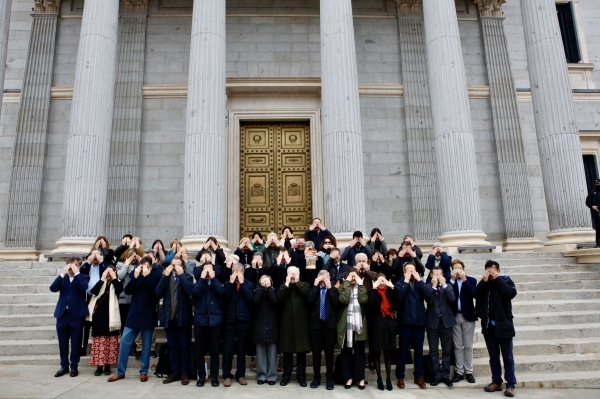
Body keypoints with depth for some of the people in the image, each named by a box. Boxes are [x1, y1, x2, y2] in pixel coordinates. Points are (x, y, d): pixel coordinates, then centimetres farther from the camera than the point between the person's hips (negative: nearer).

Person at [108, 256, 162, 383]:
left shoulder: (155, 275, -3)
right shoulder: (135, 274, 5)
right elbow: (127, 291, -4)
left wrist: (147, 276, -21)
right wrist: (135, 277, -16)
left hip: (148, 316, -3)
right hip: (134, 314, 3)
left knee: (146, 344, 5)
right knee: (124, 341, 1)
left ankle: (144, 371, 17)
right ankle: (120, 371, 13)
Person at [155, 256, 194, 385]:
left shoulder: (187, 276, 1)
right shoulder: (165, 277, 8)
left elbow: (190, 290, -19)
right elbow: (158, 293, -7)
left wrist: (181, 275, -16)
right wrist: (165, 276, -11)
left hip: (183, 317, -3)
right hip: (169, 317, 3)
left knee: (184, 346, 4)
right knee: (172, 346, 10)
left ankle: (185, 373, 11)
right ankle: (175, 372, 19)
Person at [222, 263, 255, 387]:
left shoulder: (249, 284, 5)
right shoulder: (227, 284, 6)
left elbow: (250, 299, -12)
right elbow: (225, 298, -10)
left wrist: (242, 283, -12)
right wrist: (231, 282, -12)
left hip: (243, 320, 0)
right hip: (230, 320, 0)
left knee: (241, 349, 8)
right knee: (228, 349, 0)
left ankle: (240, 375, 18)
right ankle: (227, 375, 10)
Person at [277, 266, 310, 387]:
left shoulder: (304, 285, 7)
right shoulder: (283, 286, 9)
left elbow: (307, 294, -16)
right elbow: (279, 298, -10)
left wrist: (297, 282, -10)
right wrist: (287, 283, -11)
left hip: (301, 322, -1)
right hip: (287, 322, 1)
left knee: (301, 350, 4)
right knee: (287, 350, 6)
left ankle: (301, 376, 13)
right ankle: (286, 375, 17)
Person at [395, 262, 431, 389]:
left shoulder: (420, 283, 11)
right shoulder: (399, 284, 3)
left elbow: (428, 295, -8)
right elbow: (399, 296, -18)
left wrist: (419, 280, -10)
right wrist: (406, 281, -14)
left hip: (419, 321, 3)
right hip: (405, 321, -3)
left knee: (419, 350, 9)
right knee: (402, 350, 2)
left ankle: (418, 377, 19)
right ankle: (400, 377, 10)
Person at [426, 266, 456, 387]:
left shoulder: (448, 286, 6)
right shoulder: (428, 287, 1)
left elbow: (452, 299, -11)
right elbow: (429, 301, -15)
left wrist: (444, 285, -15)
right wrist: (433, 286, -18)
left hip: (446, 320, 1)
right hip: (433, 321, -1)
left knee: (447, 350, 7)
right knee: (434, 350, 4)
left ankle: (445, 375, 16)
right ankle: (436, 375, 13)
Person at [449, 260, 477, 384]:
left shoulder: (471, 280, 2)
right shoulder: (450, 281, 2)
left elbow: (472, 294, -15)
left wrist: (464, 279, -18)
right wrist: (453, 279, -16)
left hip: (468, 316, -1)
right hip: (454, 316, 1)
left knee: (468, 346, 6)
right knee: (457, 346, 6)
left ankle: (469, 372, 14)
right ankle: (459, 372, 12)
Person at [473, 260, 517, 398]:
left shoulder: (506, 280, -1)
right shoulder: (484, 283, 7)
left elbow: (511, 293, -20)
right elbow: (475, 295, -9)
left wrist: (498, 279, -18)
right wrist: (484, 281, -16)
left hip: (503, 325, -3)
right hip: (488, 326, 3)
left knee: (507, 357, 4)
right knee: (493, 356, 11)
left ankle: (510, 384, 9)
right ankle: (496, 382, 19)